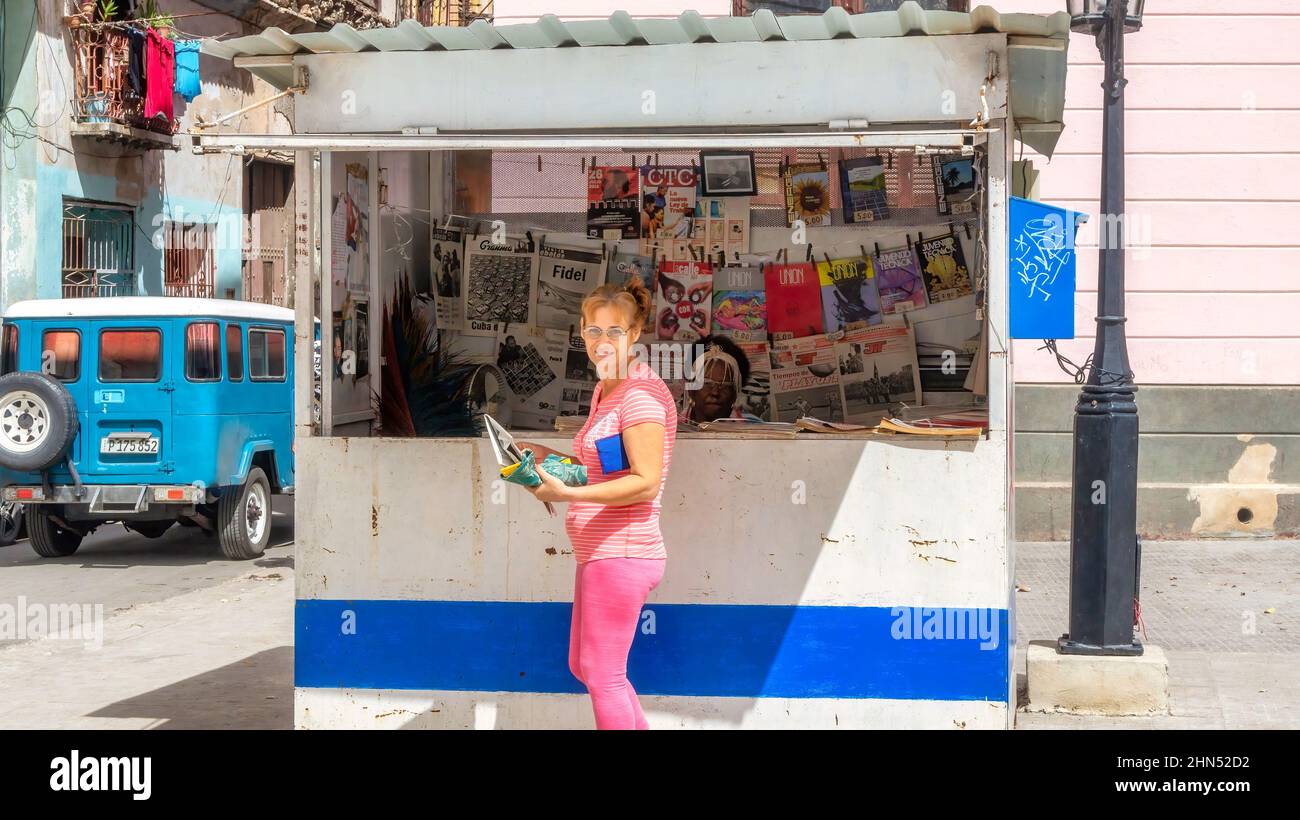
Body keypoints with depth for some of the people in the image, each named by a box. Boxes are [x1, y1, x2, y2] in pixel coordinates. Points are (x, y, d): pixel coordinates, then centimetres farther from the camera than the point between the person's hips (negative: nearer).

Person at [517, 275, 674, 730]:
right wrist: (547, 458, 14)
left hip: (621, 556, -11)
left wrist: (569, 493, -26)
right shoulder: (605, 391, 16)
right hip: (599, 554, 11)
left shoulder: (641, 394, -15)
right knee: (582, 666, 19)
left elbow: (646, 482, -21)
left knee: (601, 674, -4)